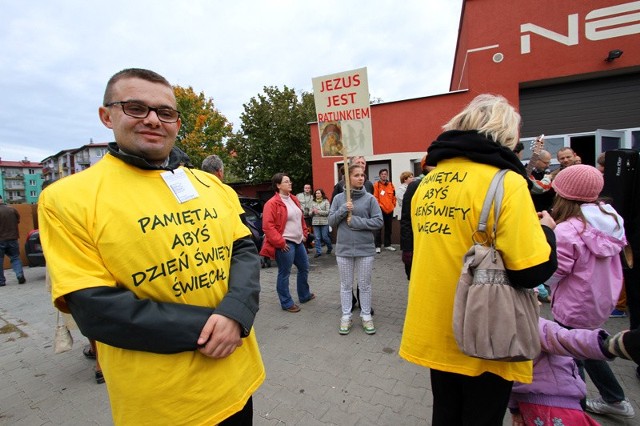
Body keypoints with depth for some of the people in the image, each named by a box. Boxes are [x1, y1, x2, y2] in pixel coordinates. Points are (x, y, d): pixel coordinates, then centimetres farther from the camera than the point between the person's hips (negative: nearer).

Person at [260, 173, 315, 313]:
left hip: (298, 241, 9)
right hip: (285, 244, -9)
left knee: (304, 267, 19)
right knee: (284, 273, 3)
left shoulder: (294, 199, 12)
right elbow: (267, 226, -19)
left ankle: (304, 295, 38)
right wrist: (280, 242, -19)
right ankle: (287, 303, 18)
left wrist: (304, 233, 16)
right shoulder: (272, 203, -15)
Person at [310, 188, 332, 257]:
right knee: (317, 238, 2)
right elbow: (310, 213, 13)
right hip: (315, 222, 4)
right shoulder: (313, 202, 12)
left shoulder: (326, 201, -1)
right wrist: (312, 212, -10)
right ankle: (318, 252, 10)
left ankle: (330, 247, 28)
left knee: (324, 237, 1)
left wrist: (318, 211, -14)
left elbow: (327, 212, -8)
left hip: (324, 222, -3)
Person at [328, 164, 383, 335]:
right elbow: (331, 221, 1)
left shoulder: (370, 198, -3)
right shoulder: (339, 198, 1)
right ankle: (346, 317, 27)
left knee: (365, 285, 12)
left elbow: (378, 222, -7)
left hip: (365, 249, -1)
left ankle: (366, 316, 28)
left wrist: (356, 221, -15)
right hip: (344, 249, 1)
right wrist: (342, 210, -16)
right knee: (346, 285, 13)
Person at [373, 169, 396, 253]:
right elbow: (375, 197, -8)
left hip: (389, 210, 5)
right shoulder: (376, 185, -6)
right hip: (380, 210, -5)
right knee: (379, 229, -3)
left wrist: (393, 205, 7)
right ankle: (378, 246, 3)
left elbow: (393, 196, 13)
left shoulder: (391, 185, 8)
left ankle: (387, 245, 24)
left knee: (388, 228, 13)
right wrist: (379, 206, -13)